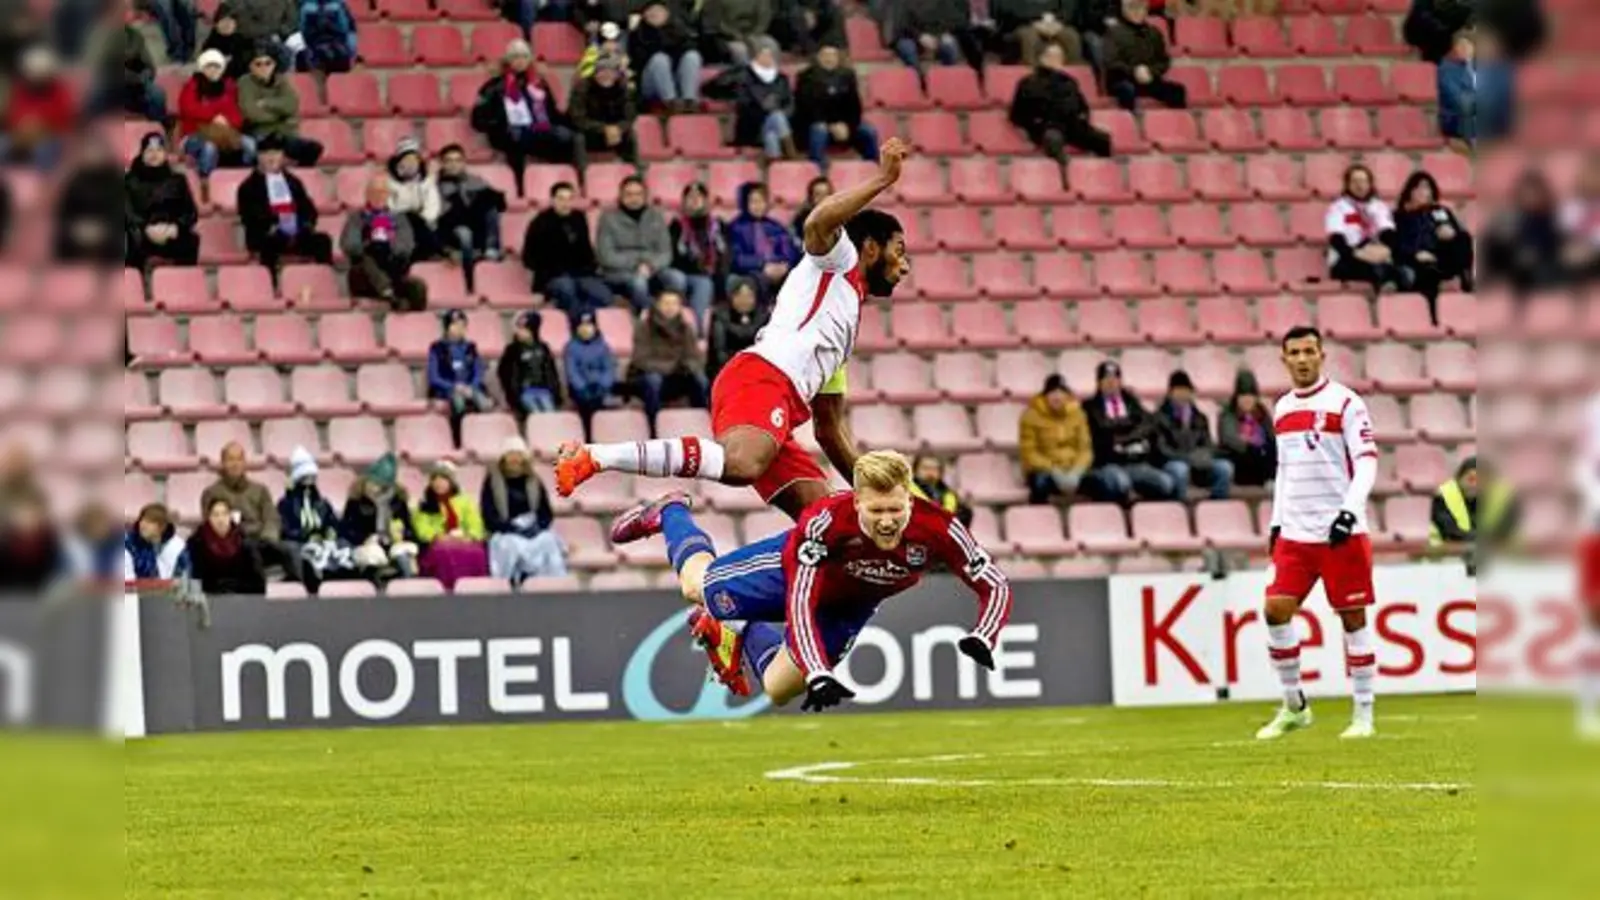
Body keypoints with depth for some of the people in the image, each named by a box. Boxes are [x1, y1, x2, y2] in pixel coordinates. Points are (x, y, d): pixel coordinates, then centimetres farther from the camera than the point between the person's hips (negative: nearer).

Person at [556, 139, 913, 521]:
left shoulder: (849, 316, 38)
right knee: (741, 465, -38)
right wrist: (882, 179, -7)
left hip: (779, 409, 10)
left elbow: (830, 428, 39)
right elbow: (818, 224, -13)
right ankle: (592, 457, -40)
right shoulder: (837, 261, 15)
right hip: (761, 378, -10)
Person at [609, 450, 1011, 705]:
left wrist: (980, 640, -50)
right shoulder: (825, 523, -47)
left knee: (778, 690, 12)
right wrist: (819, 675, -59)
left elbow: (995, 586, -31)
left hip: (849, 606, 3)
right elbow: (799, 604, -47)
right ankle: (670, 514, 57)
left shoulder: (936, 529, -40)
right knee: (697, 586, 25)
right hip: (793, 568, -3)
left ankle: (745, 639, 47)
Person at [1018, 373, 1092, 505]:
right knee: (1041, 483, -39)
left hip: (1071, 472, 3)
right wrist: (1054, 472, -20)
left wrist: (1076, 473, -16)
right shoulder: (1031, 415, -6)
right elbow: (1028, 452, -9)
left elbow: (1085, 449, 3)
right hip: (1044, 470, -3)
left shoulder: (1076, 413, 5)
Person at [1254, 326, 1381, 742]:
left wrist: (1350, 511, -23)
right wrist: (1276, 521, 18)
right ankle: (1294, 706, 8)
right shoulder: (1282, 409, 14)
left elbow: (1367, 462, -11)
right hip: (1295, 533, 5)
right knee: (1276, 610, -5)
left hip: (1341, 533, -5)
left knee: (1353, 616, -2)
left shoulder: (1345, 403, -6)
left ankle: (1363, 714, 5)